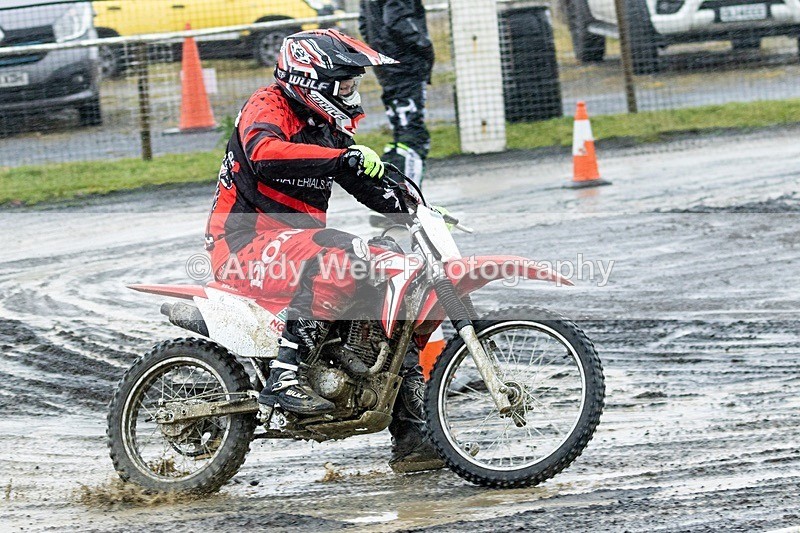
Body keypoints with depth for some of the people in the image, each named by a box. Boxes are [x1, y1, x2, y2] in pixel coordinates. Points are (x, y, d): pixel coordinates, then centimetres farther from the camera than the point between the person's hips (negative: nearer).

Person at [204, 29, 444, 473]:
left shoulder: (326, 127, 18)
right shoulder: (269, 106, -9)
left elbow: (366, 184, 25)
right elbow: (264, 152, -32)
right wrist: (343, 157, -40)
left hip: (296, 244, 10)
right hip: (245, 242, -10)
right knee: (343, 255, -35)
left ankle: (410, 439, 8)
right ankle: (284, 376, -38)